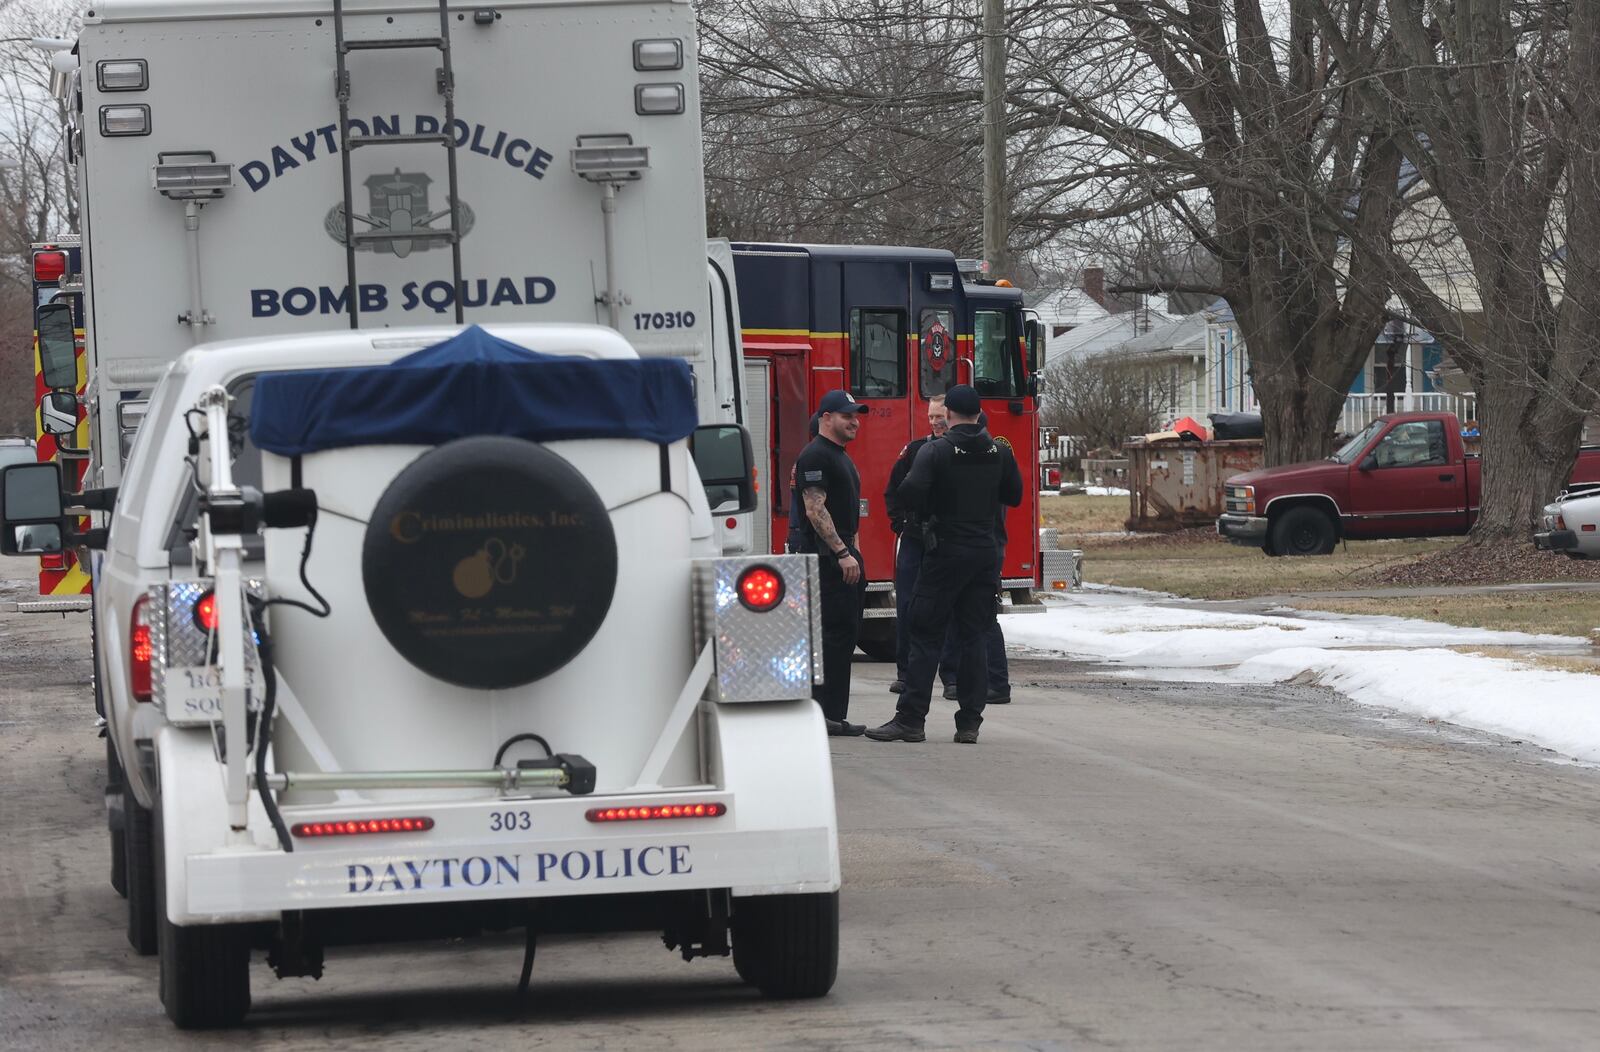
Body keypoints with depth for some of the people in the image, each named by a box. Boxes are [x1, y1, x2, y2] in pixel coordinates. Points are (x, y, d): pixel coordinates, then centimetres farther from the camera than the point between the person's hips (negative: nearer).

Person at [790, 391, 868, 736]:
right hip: (824, 554, -11)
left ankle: (832, 716, 13)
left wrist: (853, 552, 21)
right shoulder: (816, 456, -12)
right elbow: (815, 509, -20)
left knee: (843, 634, 10)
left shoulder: (840, 457, 20)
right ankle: (827, 714, -13)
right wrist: (843, 553, -22)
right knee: (835, 632, -13)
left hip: (840, 555, 11)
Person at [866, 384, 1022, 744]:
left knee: (926, 636, -1)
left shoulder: (936, 451, -10)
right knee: (974, 637, 8)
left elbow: (910, 492, -21)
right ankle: (969, 722, 5)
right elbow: (1014, 496, 12)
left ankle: (911, 718, -4)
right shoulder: (999, 452, 4)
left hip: (946, 552, -4)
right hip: (986, 554, 4)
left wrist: (929, 511, -1)